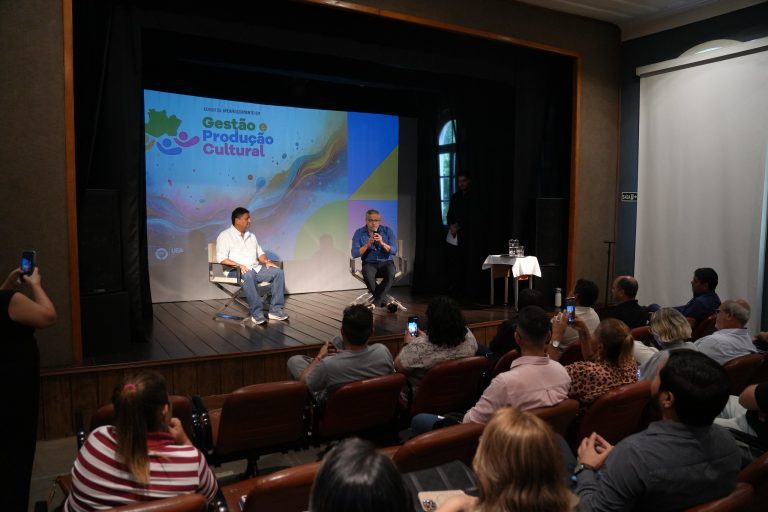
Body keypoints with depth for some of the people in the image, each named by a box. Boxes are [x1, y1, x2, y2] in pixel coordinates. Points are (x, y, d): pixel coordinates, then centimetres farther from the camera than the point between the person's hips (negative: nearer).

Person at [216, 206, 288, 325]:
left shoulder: (251, 236, 23)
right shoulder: (225, 236, 1)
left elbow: (260, 252, 26)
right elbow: (221, 258, -10)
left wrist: (266, 261, 2)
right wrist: (239, 265, -24)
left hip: (256, 268, 7)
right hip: (237, 271, -7)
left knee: (278, 271, -15)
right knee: (249, 276, -40)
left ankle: (275, 310, -17)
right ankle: (257, 314, -37)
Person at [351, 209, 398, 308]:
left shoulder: (388, 231, 0)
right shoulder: (359, 233, -1)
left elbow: (394, 251, -7)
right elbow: (354, 254, -8)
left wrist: (382, 243, -25)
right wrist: (368, 244, -22)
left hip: (386, 262, 0)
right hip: (369, 263, 0)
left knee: (390, 274, -35)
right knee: (368, 276, -35)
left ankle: (376, 301, -23)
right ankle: (384, 300, -16)